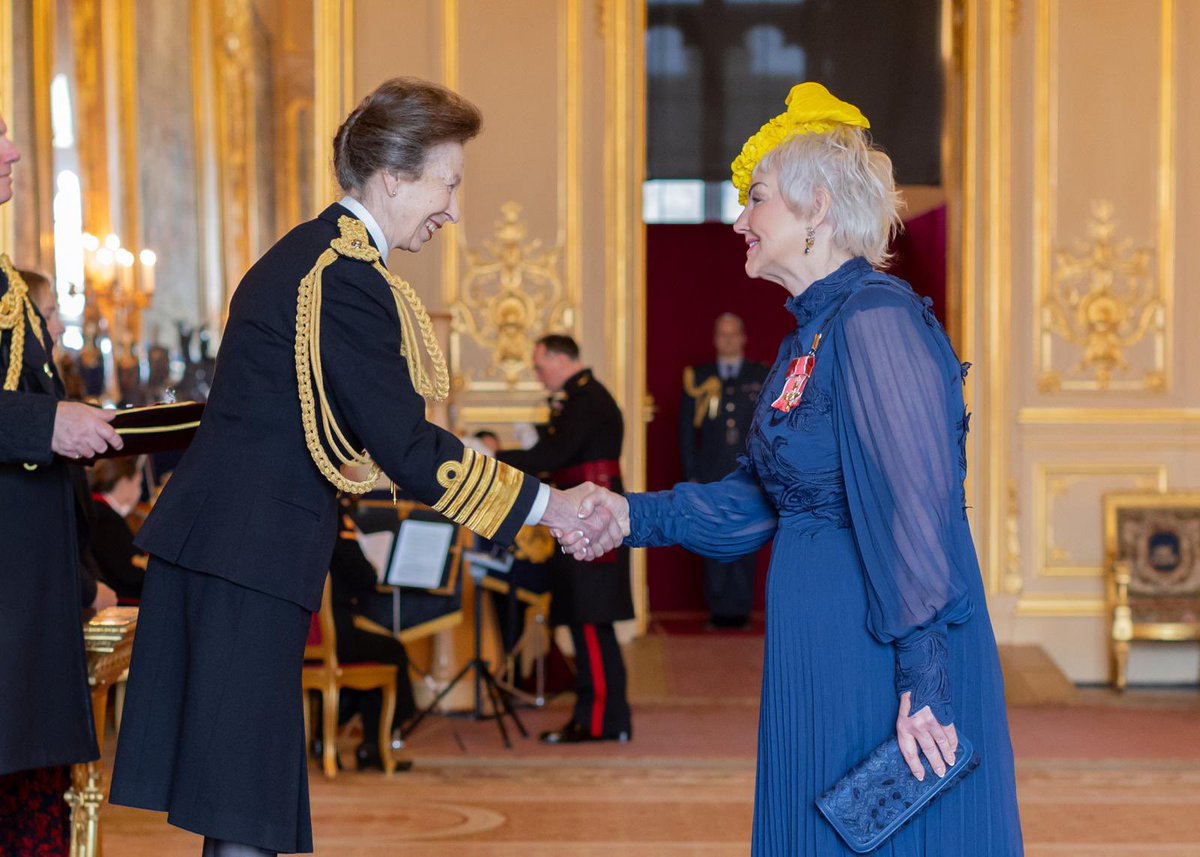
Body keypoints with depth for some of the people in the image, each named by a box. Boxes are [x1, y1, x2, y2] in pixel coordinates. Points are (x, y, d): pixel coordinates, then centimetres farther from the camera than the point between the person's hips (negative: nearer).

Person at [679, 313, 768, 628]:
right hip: (710, 478, 0)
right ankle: (718, 609, 4)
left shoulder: (763, 377, 9)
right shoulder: (698, 378, 10)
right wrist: (690, 476, 2)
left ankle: (741, 608, 4)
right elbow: (686, 430, 9)